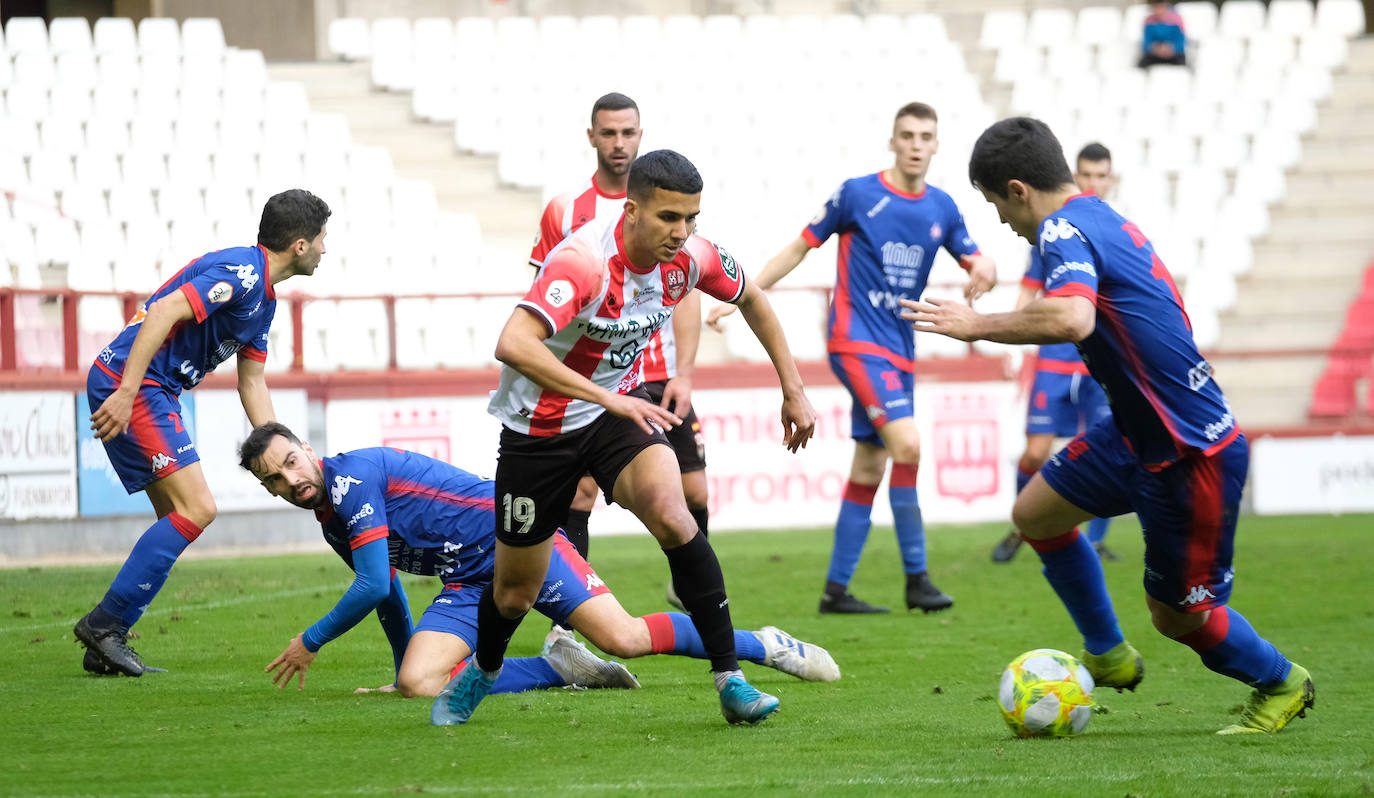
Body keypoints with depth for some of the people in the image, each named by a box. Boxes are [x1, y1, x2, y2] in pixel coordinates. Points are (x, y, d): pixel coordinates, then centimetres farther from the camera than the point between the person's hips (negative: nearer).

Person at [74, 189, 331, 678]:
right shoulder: (240, 272, -15)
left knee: (180, 519, 10)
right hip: (128, 384, -10)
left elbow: (252, 382, 23)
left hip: (154, 393, 10)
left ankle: (105, 646, 9)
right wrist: (127, 393, -30)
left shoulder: (263, 297, 18)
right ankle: (105, 623, -10)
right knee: (196, 509, -13)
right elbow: (163, 312, -25)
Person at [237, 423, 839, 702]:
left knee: (624, 638, -20)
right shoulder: (333, 525, 13)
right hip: (469, 583, 8)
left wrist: (310, 642, -6)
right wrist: (406, 664, 34)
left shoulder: (352, 474, -15)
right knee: (418, 684, -18)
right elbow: (385, 592, 30)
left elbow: (375, 586, -18)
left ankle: (764, 646, -1)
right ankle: (560, 668, -6)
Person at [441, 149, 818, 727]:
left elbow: (751, 299, 10)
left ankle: (730, 680, -21)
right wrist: (610, 398, -49)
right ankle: (481, 673, 45)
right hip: (539, 425, -3)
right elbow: (513, 344, -46)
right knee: (515, 593, 9)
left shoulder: (690, 257, -13)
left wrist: (793, 390, 10)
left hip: (619, 408, 3)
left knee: (671, 515, -28)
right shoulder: (584, 261, -33)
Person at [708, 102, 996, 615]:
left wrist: (983, 270, -10)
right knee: (907, 443, -21)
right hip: (856, 341, -6)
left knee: (869, 467, 8)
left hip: (898, 351, 6)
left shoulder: (941, 208, 8)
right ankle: (916, 577, -17)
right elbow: (800, 247, 2)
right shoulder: (858, 194, -6)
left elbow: (976, 260, 16)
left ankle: (836, 589, 15)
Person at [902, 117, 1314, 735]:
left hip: (1192, 454, -10)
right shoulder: (1104, 219, 9)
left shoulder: (1065, 229, -19)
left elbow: (1070, 319, -39)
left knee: (1177, 615, 4)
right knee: (1035, 514, 15)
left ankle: (1283, 685, 27)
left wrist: (978, 325, -27)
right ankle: (1109, 657, 28)